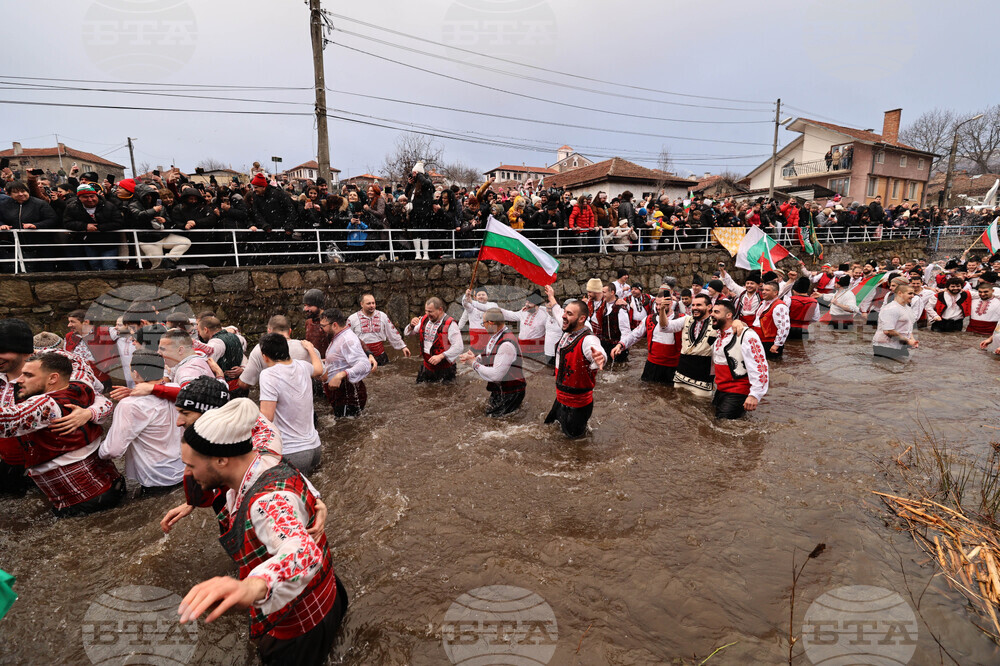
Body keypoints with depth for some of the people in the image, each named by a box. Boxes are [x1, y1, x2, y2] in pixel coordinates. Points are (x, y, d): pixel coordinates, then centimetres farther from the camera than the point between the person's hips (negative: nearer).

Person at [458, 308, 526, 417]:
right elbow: (486, 359, 10)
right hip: (498, 387, 9)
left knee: (492, 415, 0)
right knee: (487, 411, 20)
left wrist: (474, 363, -19)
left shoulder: (507, 344, -30)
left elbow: (495, 375, -30)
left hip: (510, 392, -9)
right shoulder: (495, 337, 1)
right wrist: (471, 358, -10)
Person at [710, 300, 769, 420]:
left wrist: (754, 395, -23)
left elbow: (759, 366, -19)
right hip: (720, 391, 8)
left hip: (738, 394, -8)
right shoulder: (717, 336, 11)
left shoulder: (747, 336, -14)